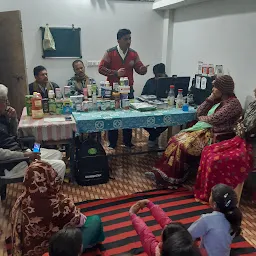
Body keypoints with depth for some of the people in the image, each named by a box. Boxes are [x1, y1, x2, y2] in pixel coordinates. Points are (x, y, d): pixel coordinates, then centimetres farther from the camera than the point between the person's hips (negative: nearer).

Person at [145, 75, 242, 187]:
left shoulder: (233, 103, -10)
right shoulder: (218, 100, 17)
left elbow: (214, 119, -18)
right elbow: (199, 112, 12)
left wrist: (202, 118, 1)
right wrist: (211, 98, 4)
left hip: (214, 134, -9)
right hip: (203, 128, 9)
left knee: (183, 145, -25)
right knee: (175, 140, -11)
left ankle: (173, 178, -14)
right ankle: (162, 172, -12)